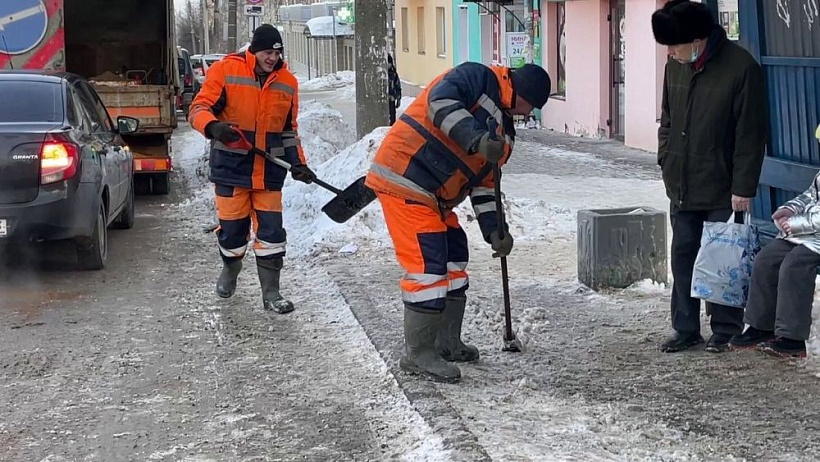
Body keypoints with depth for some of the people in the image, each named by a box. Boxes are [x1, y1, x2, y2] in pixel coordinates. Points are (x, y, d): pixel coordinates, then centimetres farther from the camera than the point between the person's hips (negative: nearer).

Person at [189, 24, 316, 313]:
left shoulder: (288, 82, 7)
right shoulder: (225, 70, -6)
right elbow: (199, 109, -6)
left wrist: (298, 163, 5)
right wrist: (213, 127, -28)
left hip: (270, 169, 3)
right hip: (231, 166, -3)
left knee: (271, 229, 0)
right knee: (232, 226, 6)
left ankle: (271, 292, 8)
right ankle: (230, 270, 37)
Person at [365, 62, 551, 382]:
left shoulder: (505, 130, 18)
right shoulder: (478, 78, -9)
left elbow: (483, 181, 18)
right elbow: (440, 102, -28)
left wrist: (493, 229, 8)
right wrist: (476, 140, -37)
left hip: (436, 198, 11)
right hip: (404, 179, -11)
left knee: (454, 261, 15)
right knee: (428, 264, -11)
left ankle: (447, 344, 28)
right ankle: (418, 355, -2)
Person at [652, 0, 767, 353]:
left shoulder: (741, 68, -16)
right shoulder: (675, 67, 4)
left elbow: (750, 134, -14)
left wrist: (743, 187, -15)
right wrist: (665, 162, 9)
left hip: (721, 191, -6)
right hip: (682, 188, 6)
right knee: (683, 257, 10)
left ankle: (725, 331, 15)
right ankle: (686, 329, 20)